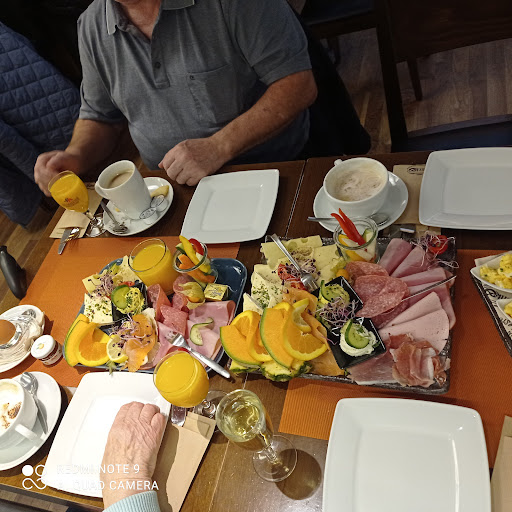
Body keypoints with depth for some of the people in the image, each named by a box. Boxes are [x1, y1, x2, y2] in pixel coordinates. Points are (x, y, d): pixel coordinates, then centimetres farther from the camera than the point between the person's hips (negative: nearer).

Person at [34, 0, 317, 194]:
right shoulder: (91, 26, 6)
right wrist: (76, 157, -4)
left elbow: (299, 83, -14)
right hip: (169, 190, 5)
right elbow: (100, 117, 18)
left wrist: (220, 147, -23)